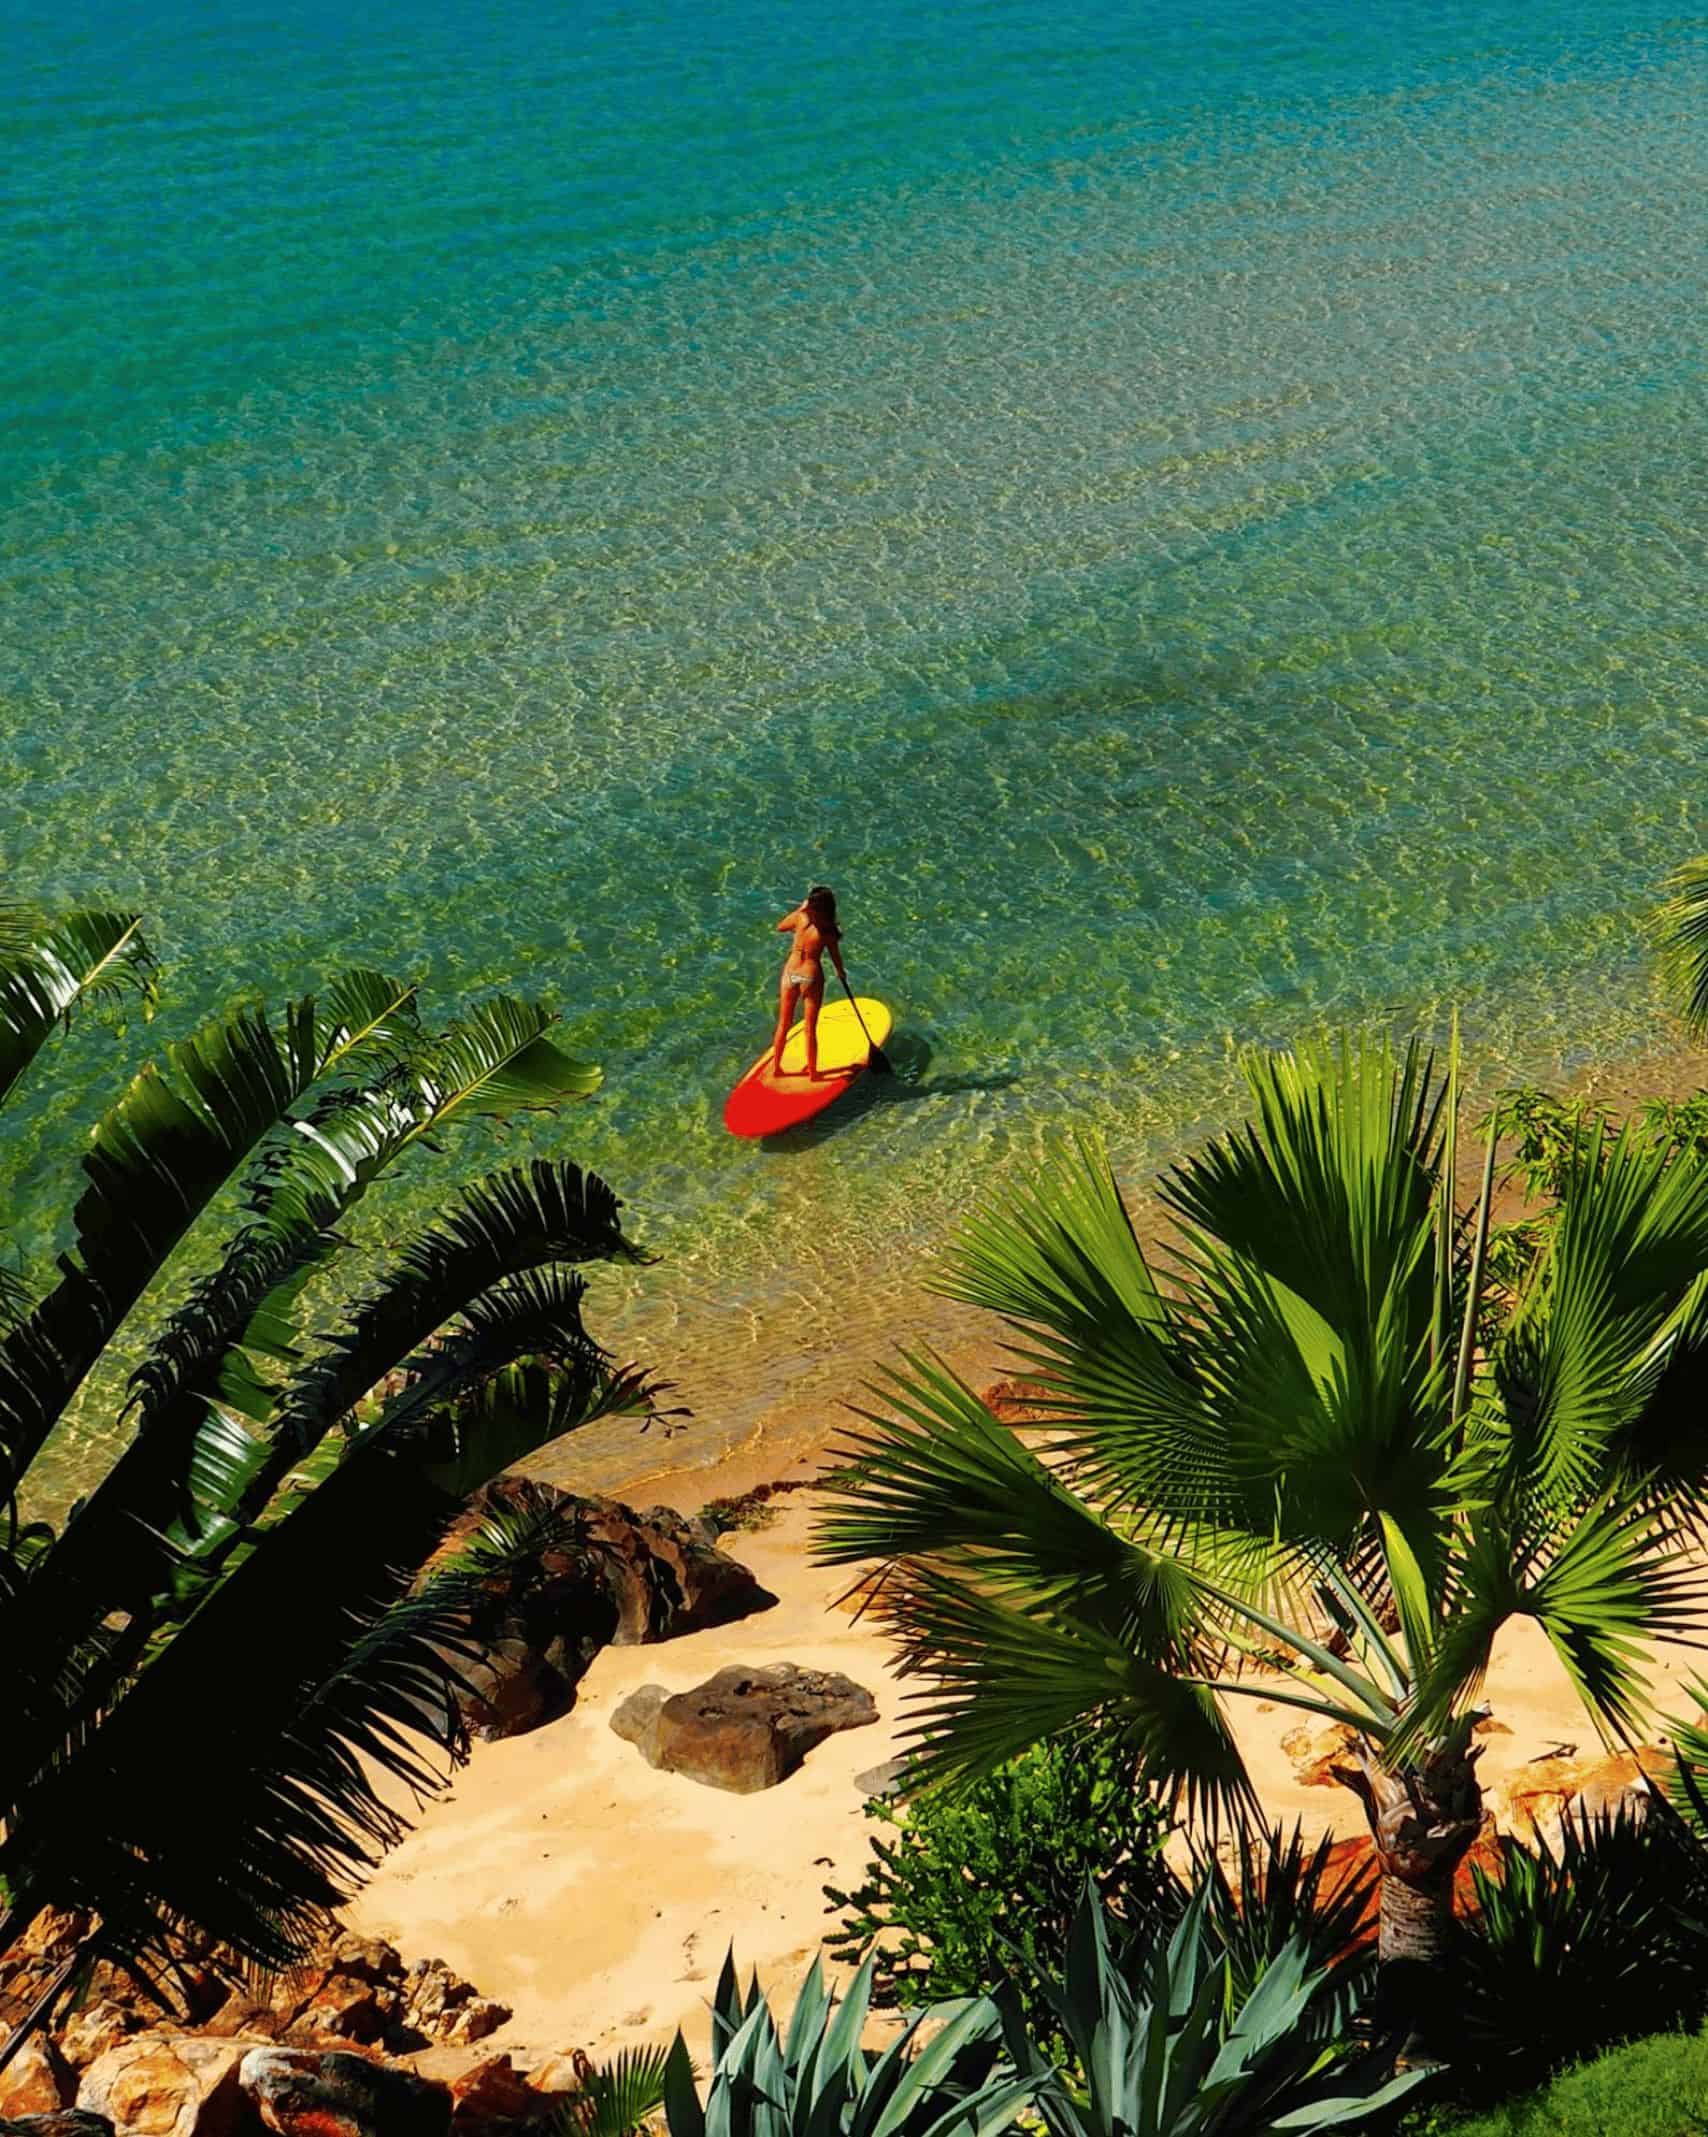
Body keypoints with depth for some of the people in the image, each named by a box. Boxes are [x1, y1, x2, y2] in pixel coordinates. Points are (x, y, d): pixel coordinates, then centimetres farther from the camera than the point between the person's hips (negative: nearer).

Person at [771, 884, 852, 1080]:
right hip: (811, 977, -3)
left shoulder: (800, 918, -13)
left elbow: (780, 927, 8)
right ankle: (812, 1072, 22)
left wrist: (799, 908, 12)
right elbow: (836, 958, -3)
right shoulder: (828, 931, -18)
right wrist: (841, 973, 17)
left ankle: (776, 1067, 28)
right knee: (810, 1029, 10)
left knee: (783, 1025, 17)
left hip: (790, 973, 3)